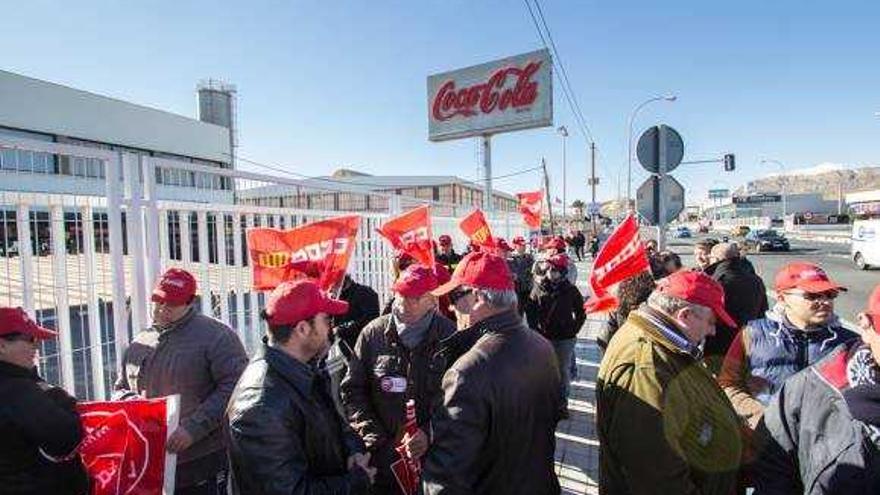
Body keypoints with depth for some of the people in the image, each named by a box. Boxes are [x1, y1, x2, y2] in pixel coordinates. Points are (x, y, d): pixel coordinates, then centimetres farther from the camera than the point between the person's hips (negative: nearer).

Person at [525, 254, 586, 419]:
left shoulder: (570, 290, -3)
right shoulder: (539, 288, -2)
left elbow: (581, 312, 6)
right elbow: (530, 310, 4)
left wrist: (574, 330, -1)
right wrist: (535, 328, -3)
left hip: (565, 338, 0)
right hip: (543, 337, 1)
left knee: (563, 371, 9)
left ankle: (562, 403, 24)